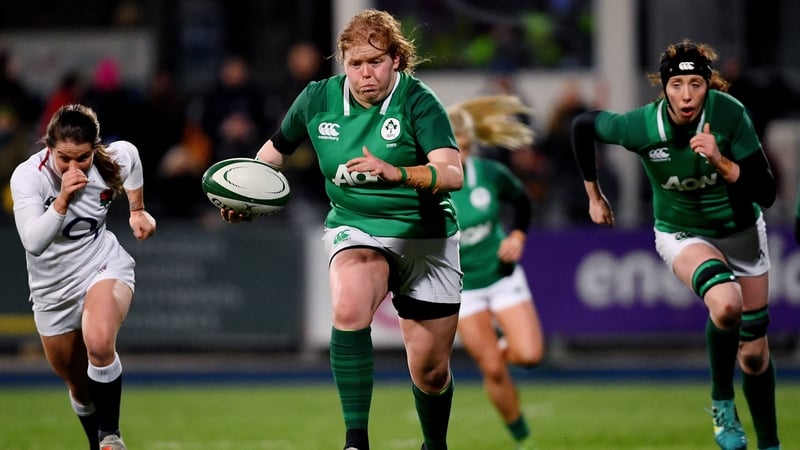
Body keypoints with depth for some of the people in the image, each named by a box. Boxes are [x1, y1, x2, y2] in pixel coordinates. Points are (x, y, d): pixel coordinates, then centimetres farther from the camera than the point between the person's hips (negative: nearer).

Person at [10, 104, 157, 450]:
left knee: (99, 343, -34)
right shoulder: (28, 176, -24)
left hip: (104, 268, -1)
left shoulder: (115, 159, -18)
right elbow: (33, 243, -35)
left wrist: (138, 210, 13)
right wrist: (62, 199, -45)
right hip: (53, 288, 1)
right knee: (78, 387, 14)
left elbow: (130, 153, 10)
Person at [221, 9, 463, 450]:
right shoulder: (318, 99, -4)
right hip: (354, 228, 1)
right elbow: (276, 148, 16)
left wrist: (396, 173, -46)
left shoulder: (418, 101, -16)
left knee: (430, 371, 6)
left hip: (425, 237, -1)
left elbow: (452, 174, -29)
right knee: (349, 310, -35)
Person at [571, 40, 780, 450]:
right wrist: (594, 195, 7)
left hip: (741, 231, 2)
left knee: (754, 353, 8)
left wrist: (721, 162, -37)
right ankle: (721, 402, -10)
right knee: (726, 304, -34)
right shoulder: (640, 127, -24)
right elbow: (583, 125, -2)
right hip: (681, 234, -2)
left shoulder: (730, 114, -25)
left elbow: (766, 194, -23)